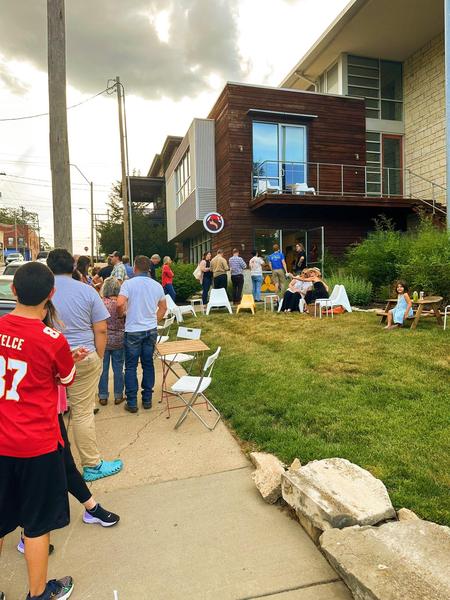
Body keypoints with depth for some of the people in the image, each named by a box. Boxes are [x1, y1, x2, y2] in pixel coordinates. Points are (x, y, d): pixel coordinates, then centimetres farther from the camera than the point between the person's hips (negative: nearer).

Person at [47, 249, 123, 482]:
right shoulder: (86, 291, -4)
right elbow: (101, 329, -5)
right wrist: (98, 358, 6)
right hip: (83, 358, -2)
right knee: (83, 413, 5)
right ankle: (92, 465, 16)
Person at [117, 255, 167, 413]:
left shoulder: (128, 283, -11)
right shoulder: (157, 285, 4)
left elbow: (120, 304, -23)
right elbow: (163, 308, 12)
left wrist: (121, 315, -3)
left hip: (133, 330, -4)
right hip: (151, 330, 4)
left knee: (131, 367, 6)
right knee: (148, 364, 13)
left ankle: (132, 402, 11)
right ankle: (147, 399, 20)